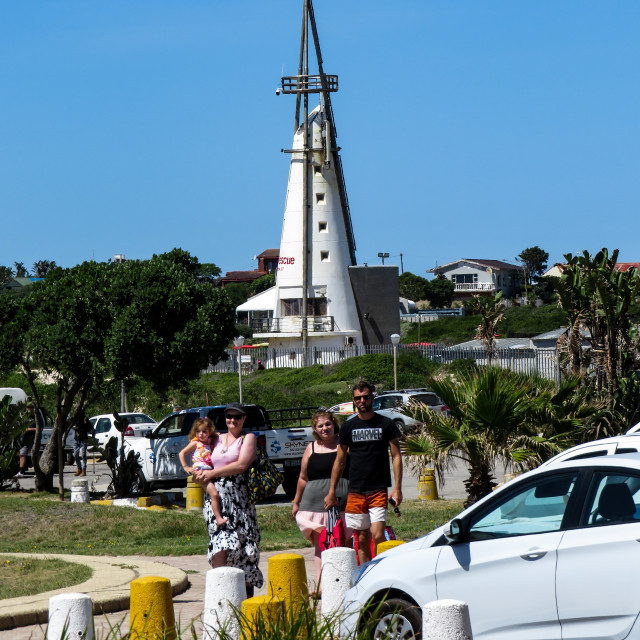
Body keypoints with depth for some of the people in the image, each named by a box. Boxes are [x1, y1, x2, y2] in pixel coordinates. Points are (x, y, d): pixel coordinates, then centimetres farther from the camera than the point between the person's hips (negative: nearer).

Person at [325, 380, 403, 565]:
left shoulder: (385, 424, 4)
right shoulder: (349, 427, 10)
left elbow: (396, 456, 3)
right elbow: (340, 461, 15)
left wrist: (397, 488, -6)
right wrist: (332, 492, 11)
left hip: (379, 491, -2)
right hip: (355, 492, 2)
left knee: (377, 535, -14)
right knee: (362, 539, 3)